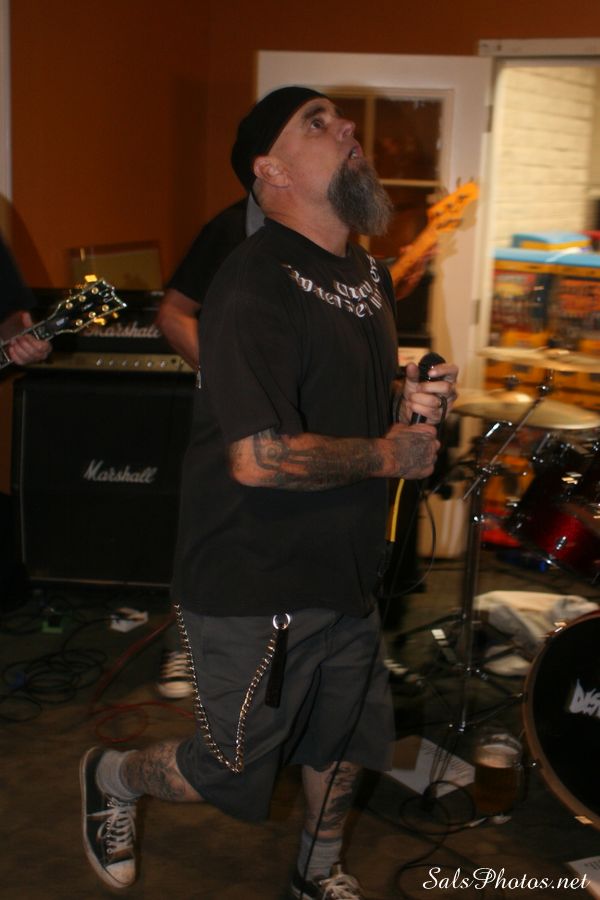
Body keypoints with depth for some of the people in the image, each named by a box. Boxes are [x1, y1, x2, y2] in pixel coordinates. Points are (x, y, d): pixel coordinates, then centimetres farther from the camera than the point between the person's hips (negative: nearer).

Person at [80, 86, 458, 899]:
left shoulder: (367, 274, 7)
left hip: (345, 578, 8)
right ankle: (111, 777, 40)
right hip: (257, 591, -8)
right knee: (234, 772, 10)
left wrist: (409, 396, 1)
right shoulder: (258, 284, -24)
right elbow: (260, 457, -32)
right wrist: (388, 454, -19)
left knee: (346, 741, 22)